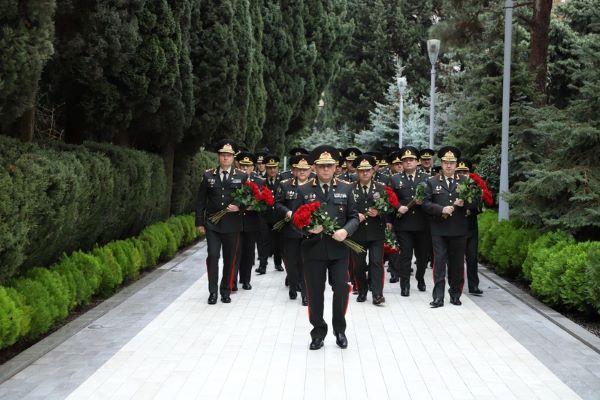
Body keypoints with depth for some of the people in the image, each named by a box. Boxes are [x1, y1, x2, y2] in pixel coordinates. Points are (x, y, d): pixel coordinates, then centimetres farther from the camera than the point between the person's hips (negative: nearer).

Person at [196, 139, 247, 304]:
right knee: (213, 256, -8)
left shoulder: (242, 177, 3)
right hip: (212, 224, 0)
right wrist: (199, 223, 2)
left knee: (230, 259, 7)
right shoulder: (208, 175, 4)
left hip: (232, 224, 0)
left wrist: (239, 207, -14)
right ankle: (213, 291, 1)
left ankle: (226, 290, 20)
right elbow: (200, 201, 6)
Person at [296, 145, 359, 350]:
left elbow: (354, 217, 5)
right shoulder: (304, 190, 3)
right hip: (313, 249, 0)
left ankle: (340, 330, 21)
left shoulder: (345, 188, 6)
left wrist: (345, 230, -15)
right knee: (315, 293, 5)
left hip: (338, 249, 0)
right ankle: (318, 332, 21)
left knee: (341, 290, -1)